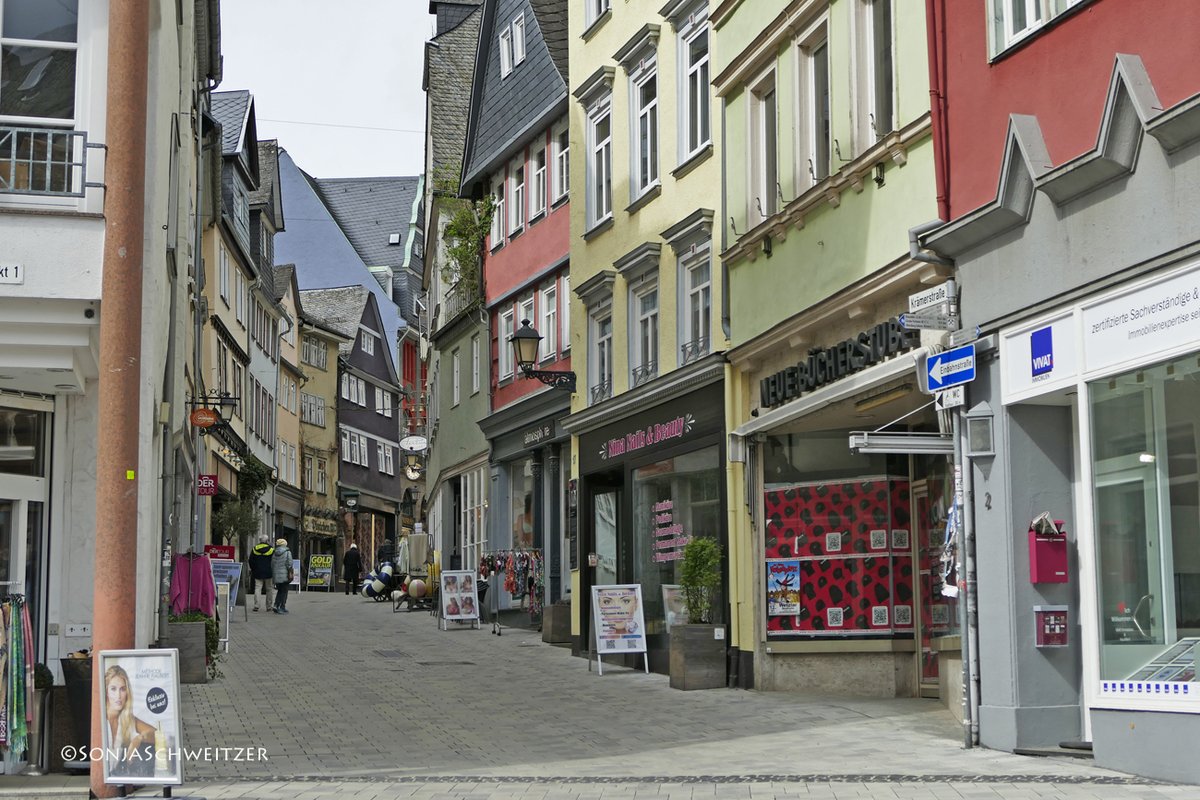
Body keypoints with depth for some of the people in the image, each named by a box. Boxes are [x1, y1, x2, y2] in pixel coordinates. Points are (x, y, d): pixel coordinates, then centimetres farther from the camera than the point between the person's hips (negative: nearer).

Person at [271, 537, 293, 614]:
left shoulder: (274, 554, 7)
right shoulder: (287, 552, -6)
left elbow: (272, 565, 12)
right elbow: (289, 563, -13)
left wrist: (273, 575, 19)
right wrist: (290, 573, -8)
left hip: (276, 576, 4)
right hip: (285, 575, -4)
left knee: (279, 591, 18)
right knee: (284, 592, 3)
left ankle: (276, 605, 5)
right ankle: (282, 608, 0)